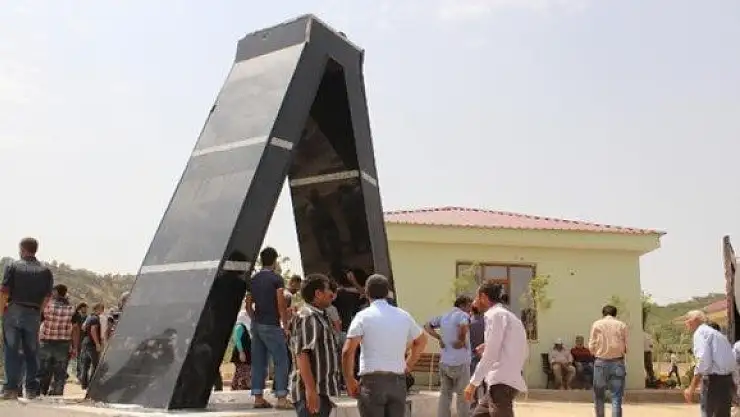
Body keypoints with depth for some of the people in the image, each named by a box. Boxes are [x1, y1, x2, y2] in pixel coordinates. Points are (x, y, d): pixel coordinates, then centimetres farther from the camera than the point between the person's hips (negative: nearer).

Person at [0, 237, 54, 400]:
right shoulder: (45, 270, 7)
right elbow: (48, 296, 4)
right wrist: (38, 312, 12)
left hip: (14, 312, -2)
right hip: (33, 315, 2)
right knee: (31, 351, 9)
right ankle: (31, 389, 9)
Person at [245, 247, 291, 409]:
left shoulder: (253, 280, 11)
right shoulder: (277, 279, -8)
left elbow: (248, 305, 13)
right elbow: (281, 305, -12)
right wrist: (285, 326, -6)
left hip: (256, 325, 7)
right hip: (271, 326, -7)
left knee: (258, 362, 8)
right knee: (281, 361, -2)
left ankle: (258, 397, 10)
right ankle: (281, 398, -7)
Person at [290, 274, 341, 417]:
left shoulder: (320, 316, 19)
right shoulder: (307, 317, -12)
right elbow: (301, 354, -22)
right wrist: (311, 389, -28)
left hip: (322, 391, 10)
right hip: (311, 392, -10)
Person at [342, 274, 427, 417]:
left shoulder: (363, 316, -5)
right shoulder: (403, 316, 9)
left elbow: (348, 351, -14)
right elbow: (422, 340, 25)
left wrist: (349, 380, -3)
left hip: (372, 380, -4)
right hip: (398, 381, 4)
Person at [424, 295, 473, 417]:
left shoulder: (443, 317, 11)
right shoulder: (462, 315, -11)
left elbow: (427, 326, 18)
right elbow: (464, 327, -33)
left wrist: (439, 338, 8)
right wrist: (462, 340, -16)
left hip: (444, 361, 6)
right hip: (460, 362, -6)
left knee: (445, 394, 12)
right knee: (462, 395, 5)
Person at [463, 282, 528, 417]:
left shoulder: (495, 315, -8)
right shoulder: (509, 316, 21)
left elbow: (490, 353, -16)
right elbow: (524, 352, 22)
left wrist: (474, 382, -13)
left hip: (502, 381, -10)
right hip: (505, 379, 10)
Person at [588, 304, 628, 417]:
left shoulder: (596, 324, 3)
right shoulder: (622, 325, 4)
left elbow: (591, 346, 0)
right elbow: (626, 347, 1)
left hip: (601, 362, 0)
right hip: (617, 362, 0)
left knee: (599, 395, 14)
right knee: (616, 397, -1)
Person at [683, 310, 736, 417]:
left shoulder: (700, 332, -5)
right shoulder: (715, 333, 22)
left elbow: (703, 361, -19)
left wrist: (692, 388, -19)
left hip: (714, 379, -9)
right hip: (727, 378, 9)